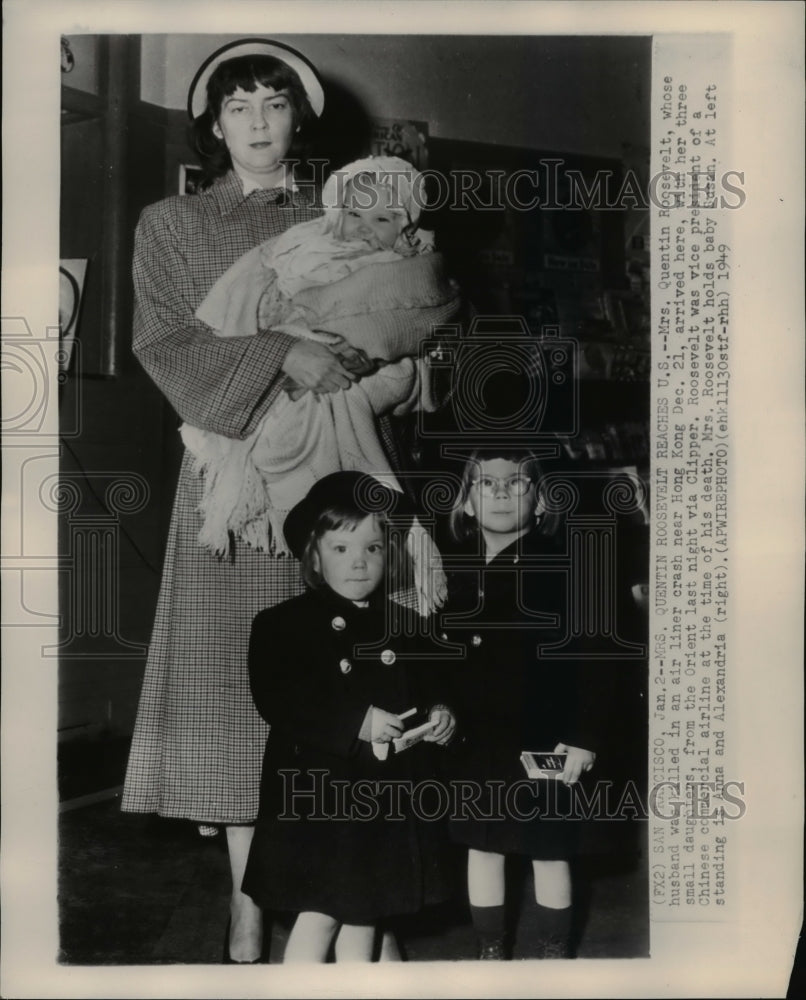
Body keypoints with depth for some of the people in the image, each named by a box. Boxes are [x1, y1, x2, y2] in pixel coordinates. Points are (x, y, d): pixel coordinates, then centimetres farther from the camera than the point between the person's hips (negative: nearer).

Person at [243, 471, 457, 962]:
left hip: (389, 793, 5)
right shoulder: (284, 624, -8)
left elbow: (430, 686, 16)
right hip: (317, 795, -4)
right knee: (319, 915, 1)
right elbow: (278, 702, -19)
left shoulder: (405, 627, 7)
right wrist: (358, 722, -25)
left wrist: (440, 714, -7)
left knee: (365, 914, 17)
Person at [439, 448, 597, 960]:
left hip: (541, 739, -4)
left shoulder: (558, 566, -9)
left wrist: (582, 737, -13)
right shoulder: (454, 568, 3)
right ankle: (491, 952, 31)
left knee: (549, 853, 10)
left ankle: (554, 953, 28)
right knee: (482, 847, 14)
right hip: (474, 739, 4)